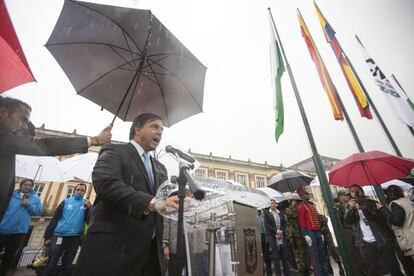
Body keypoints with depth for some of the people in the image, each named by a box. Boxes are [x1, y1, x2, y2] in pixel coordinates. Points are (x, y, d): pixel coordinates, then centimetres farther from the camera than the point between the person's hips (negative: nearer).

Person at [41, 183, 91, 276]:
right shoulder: (66, 202, 6)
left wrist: (89, 208, -21)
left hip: (75, 238, 1)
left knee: (67, 265, 11)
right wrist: (48, 236, -2)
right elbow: (55, 219, 6)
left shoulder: (86, 203, 6)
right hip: (59, 236, 0)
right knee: (51, 264, 3)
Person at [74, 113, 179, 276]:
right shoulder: (114, 152, -3)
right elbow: (106, 184, -21)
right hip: (113, 246, -6)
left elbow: (165, 198, 14)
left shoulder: (160, 168, 18)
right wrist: (151, 203, -30)